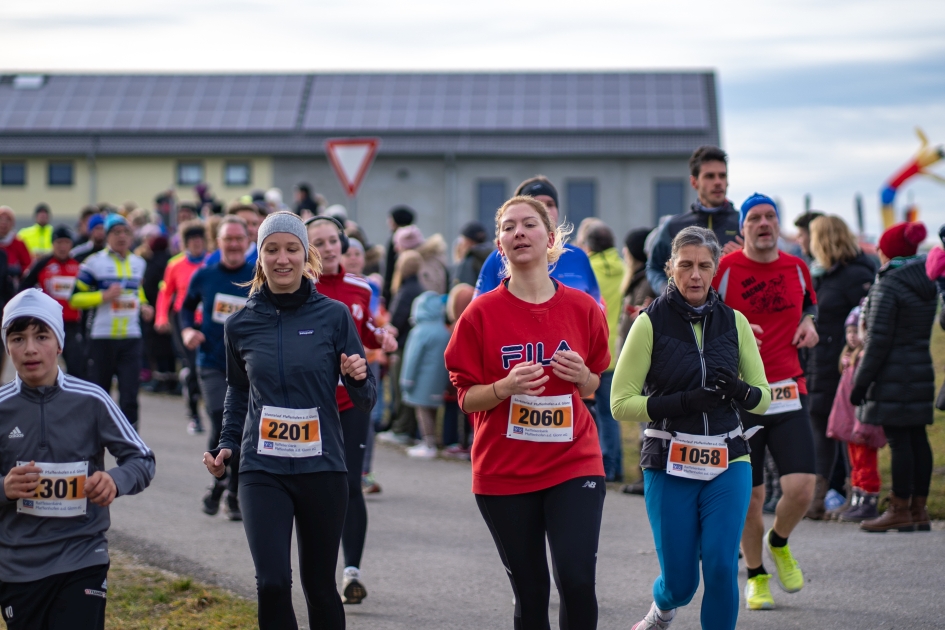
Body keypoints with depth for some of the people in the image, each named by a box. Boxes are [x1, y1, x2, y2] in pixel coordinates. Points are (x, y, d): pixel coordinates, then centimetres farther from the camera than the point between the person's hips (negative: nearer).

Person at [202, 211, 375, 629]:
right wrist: (227, 445, 7)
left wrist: (358, 377, -20)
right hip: (262, 470, 0)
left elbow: (364, 401, 1)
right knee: (272, 583, -14)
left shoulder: (334, 316, -2)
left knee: (319, 584, 10)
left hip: (322, 468, 0)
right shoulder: (241, 325, 4)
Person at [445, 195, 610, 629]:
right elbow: (467, 398, -1)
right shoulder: (482, 313, -3)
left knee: (577, 580, -14)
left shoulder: (583, 308, 1)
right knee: (530, 593, 6)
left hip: (574, 464, 0)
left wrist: (583, 377, -9)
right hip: (504, 473, 0)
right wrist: (506, 388, -20)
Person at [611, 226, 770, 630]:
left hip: (727, 462, 2)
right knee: (681, 582, 3)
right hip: (670, 465, -2)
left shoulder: (734, 322, 5)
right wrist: (683, 402, -19)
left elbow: (762, 398, 10)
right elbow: (620, 402, -7)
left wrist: (738, 389, -13)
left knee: (721, 566, -15)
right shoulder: (651, 323, -5)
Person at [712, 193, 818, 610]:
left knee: (801, 489, -9)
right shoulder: (724, 269, -4)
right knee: (750, 496, 4)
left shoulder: (797, 268, 8)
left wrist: (808, 322, 9)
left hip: (789, 393, 3)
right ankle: (756, 576, 27)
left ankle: (779, 543, 24)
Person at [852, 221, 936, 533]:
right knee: (917, 439, 10)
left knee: (898, 440, -6)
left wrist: (861, 381, -11)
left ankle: (899, 511, -3)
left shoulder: (887, 286, -14)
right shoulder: (927, 283, 12)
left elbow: (878, 339, -16)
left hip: (893, 376, -8)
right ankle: (918, 510, 14)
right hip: (922, 369, 8)